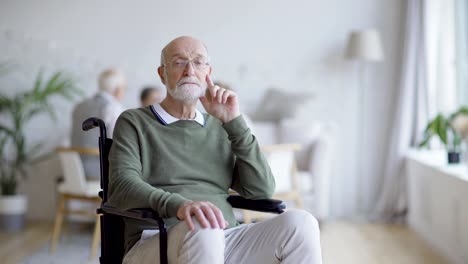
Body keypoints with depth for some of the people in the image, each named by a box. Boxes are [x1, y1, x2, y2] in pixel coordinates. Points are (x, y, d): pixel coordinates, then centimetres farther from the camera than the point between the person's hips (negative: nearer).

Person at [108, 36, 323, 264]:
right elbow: (122, 187, -8)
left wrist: (234, 122, 3)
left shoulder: (220, 130, 22)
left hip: (224, 244, 4)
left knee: (300, 224, -25)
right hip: (157, 244, -4)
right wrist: (179, 205, -28)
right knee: (202, 229, -39)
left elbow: (262, 190, 9)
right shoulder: (133, 123, 11)